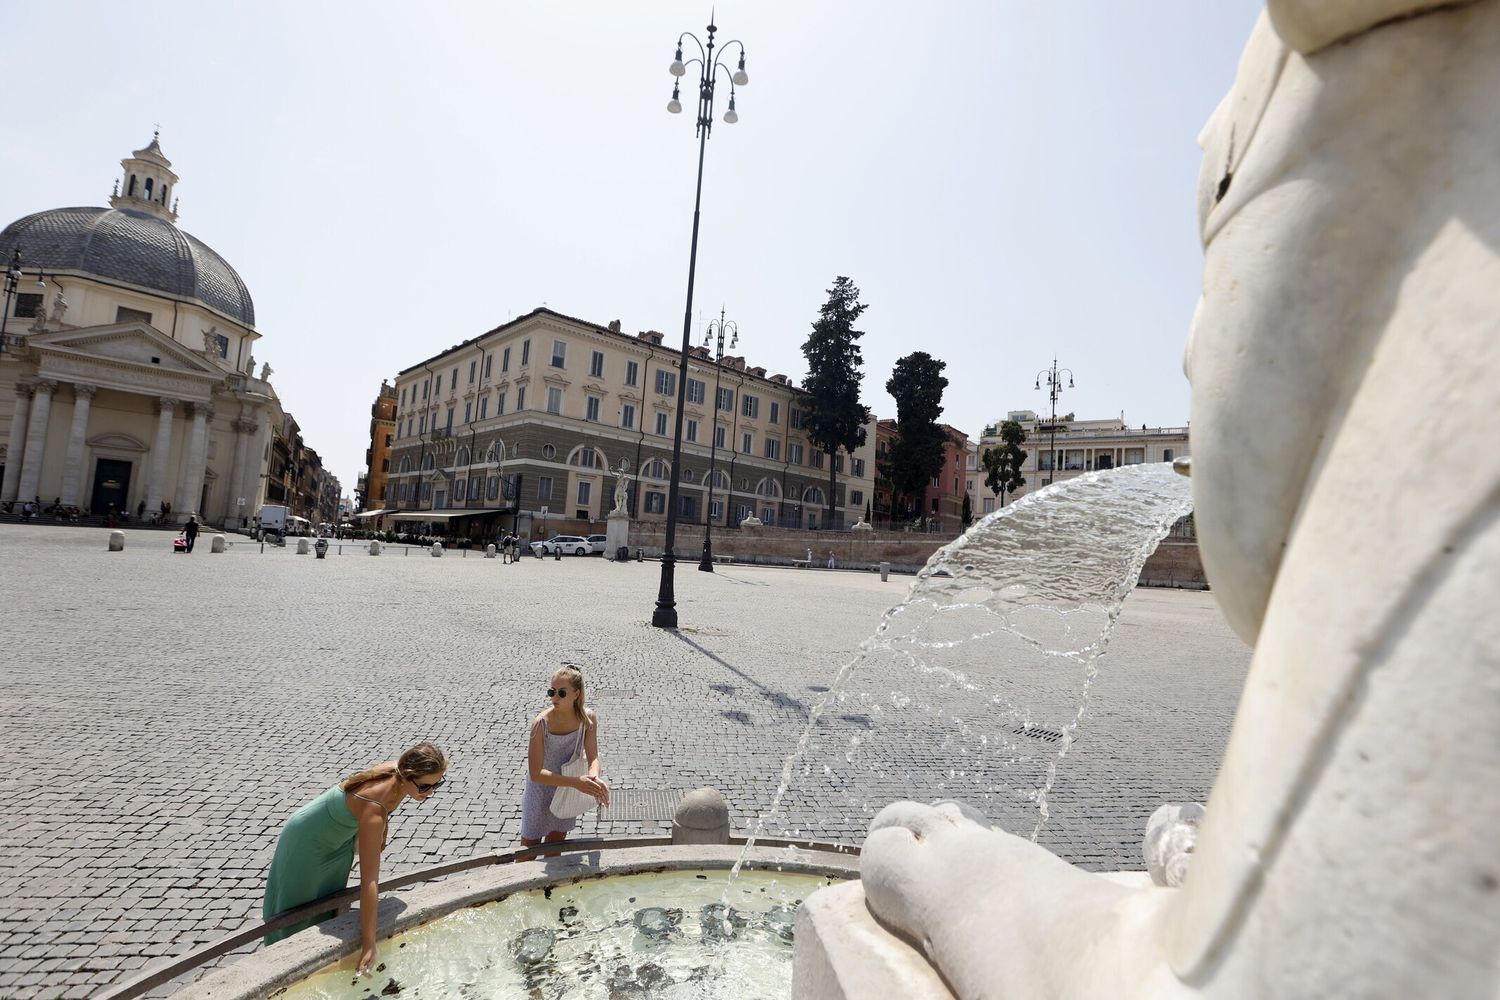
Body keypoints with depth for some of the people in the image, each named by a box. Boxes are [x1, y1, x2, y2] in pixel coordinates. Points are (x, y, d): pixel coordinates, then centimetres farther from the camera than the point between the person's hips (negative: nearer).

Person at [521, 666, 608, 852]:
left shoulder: (588, 719, -19)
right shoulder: (541, 723, -30)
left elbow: (594, 758, -17)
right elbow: (536, 774, -31)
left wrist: (593, 777, -41)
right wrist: (577, 782, -39)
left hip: (568, 788, 4)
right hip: (541, 790, -3)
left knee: (557, 840, 25)